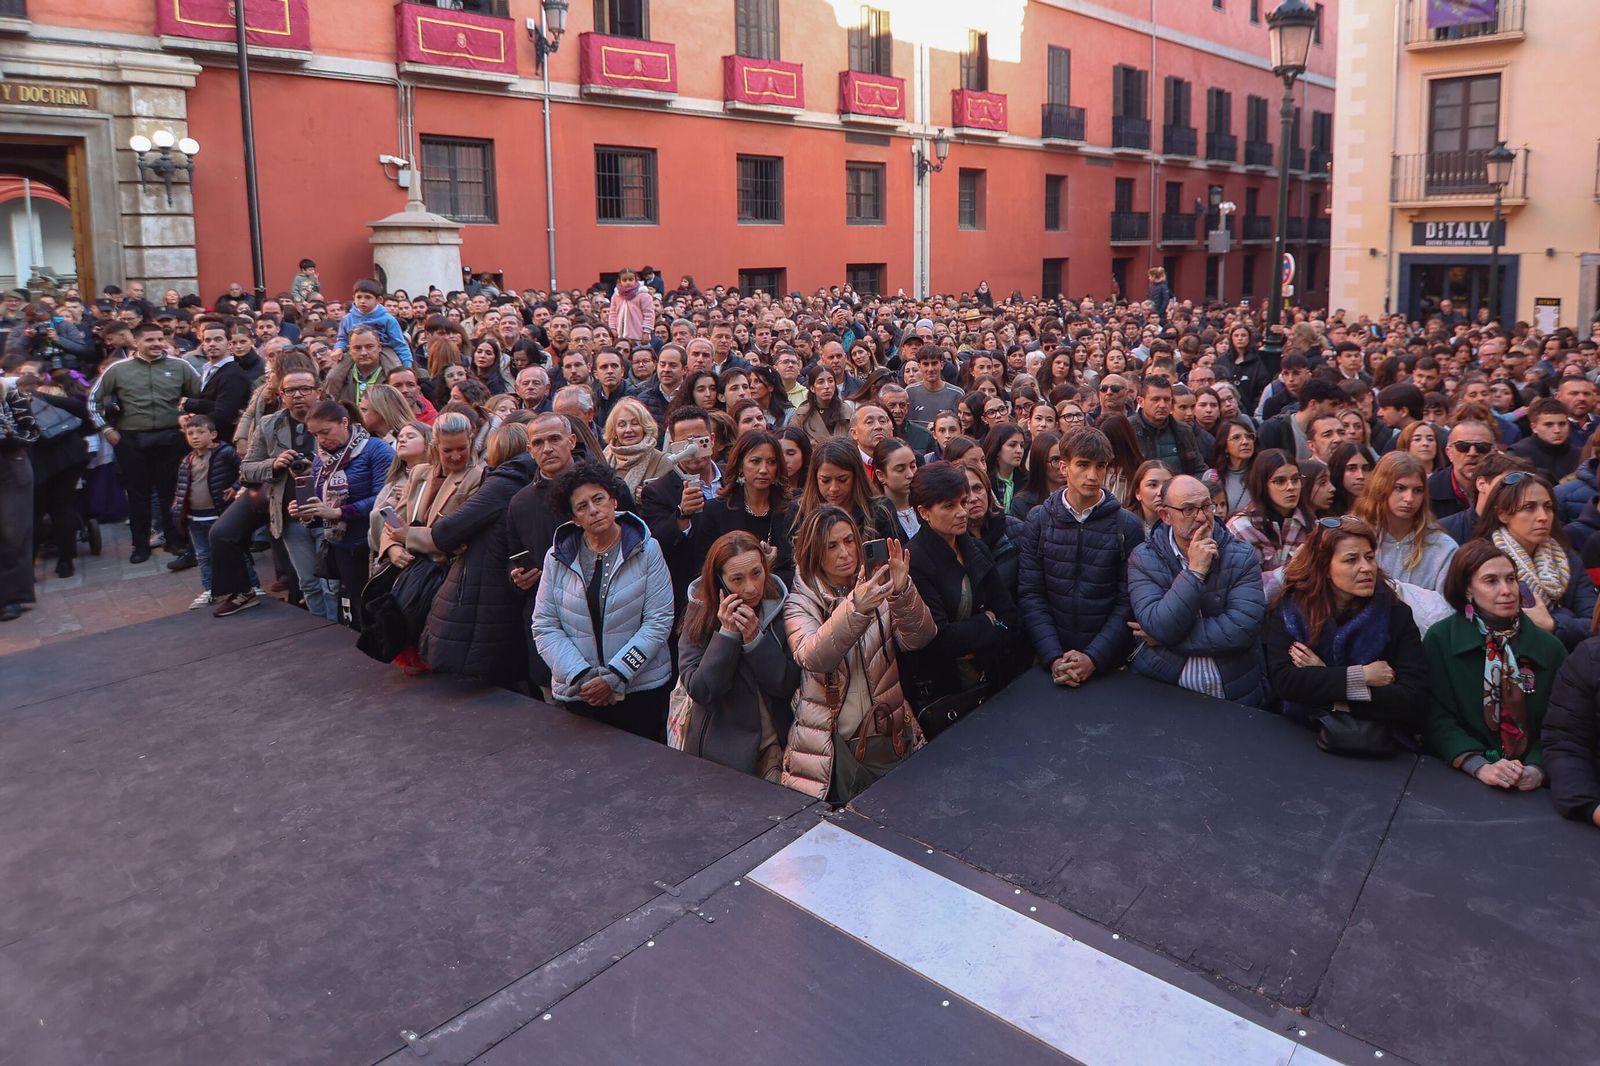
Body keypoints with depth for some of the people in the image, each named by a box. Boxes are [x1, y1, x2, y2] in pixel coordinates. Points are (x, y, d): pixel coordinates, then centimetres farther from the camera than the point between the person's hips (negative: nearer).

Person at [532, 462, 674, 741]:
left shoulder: (646, 550, -4)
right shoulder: (558, 557, 2)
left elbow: (659, 621, -9)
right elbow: (544, 626, -1)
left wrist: (615, 676, -15)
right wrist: (580, 676, -14)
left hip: (642, 689, -1)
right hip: (575, 693, 2)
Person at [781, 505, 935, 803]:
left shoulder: (877, 589, 5)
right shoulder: (799, 604, -3)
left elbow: (918, 639, -11)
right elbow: (812, 658, -23)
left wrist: (902, 592, -29)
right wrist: (856, 608, -37)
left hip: (889, 736, 3)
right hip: (831, 747, -3)